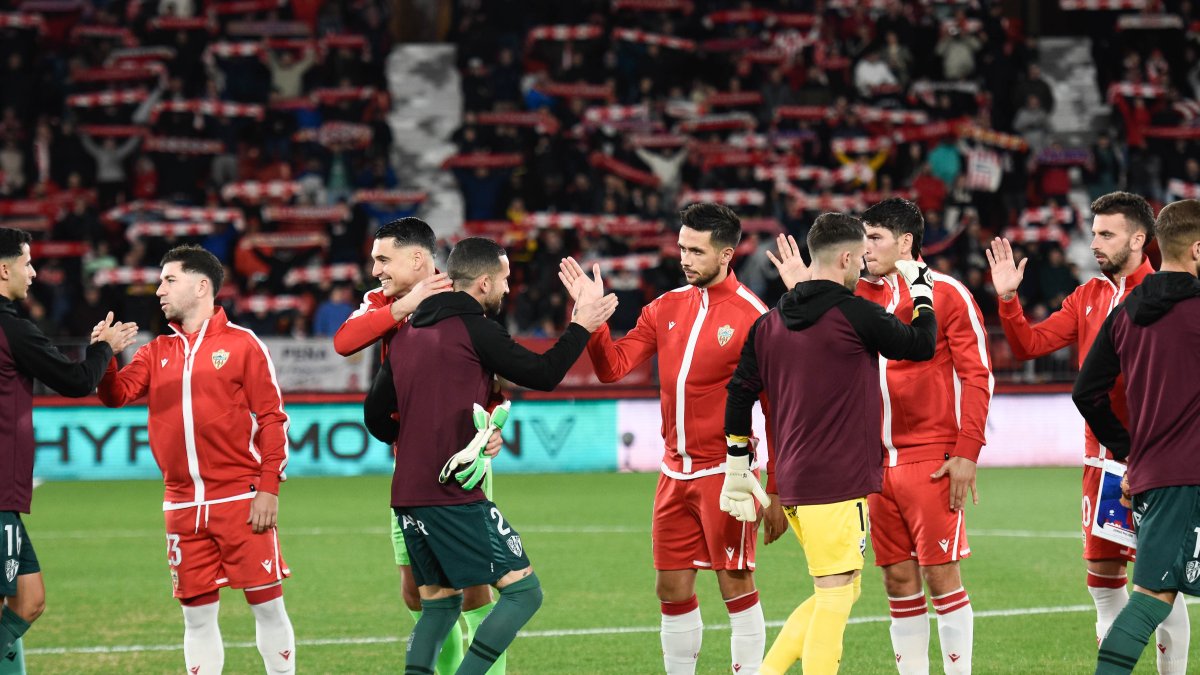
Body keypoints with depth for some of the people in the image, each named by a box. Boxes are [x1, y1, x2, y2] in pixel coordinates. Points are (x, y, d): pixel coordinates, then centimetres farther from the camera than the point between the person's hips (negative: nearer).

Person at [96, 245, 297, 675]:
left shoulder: (241, 344, 1)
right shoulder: (157, 352, 14)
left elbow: (272, 418, -2)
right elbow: (116, 394, 1)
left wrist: (270, 489, -10)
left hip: (241, 500, -4)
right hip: (183, 506, 4)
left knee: (266, 604, -3)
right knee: (197, 614, 5)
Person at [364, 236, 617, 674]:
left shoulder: (406, 334, 13)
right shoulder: (475, 329, -9)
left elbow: (374, 414, 16)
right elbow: (543, 375, -3)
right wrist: (581, 326, 9)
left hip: (407, 495, 8)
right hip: (456, 495, -8)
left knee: (440, 603, 18)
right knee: (523, 591, -4)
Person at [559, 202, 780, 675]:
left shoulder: (753, 317, -9)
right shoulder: (666, 308, 10)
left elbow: (777, 412, -8)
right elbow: (613, 367, 5)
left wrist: (777, 494, -10)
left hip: (725, 471, -6)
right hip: (675, 472, 6)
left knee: (736, 586, -5)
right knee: (672, 590, 8)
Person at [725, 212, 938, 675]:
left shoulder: (769, 323, 10)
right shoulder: (854, 313, -11)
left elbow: (740, 394, 12)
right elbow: (921, 345, 1)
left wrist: (737, 471, 20)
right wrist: (921, 290, 17)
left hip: (792, 481, 8)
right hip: (837, 482, -8)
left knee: (839, 592, 17)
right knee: (836, 596, -3)